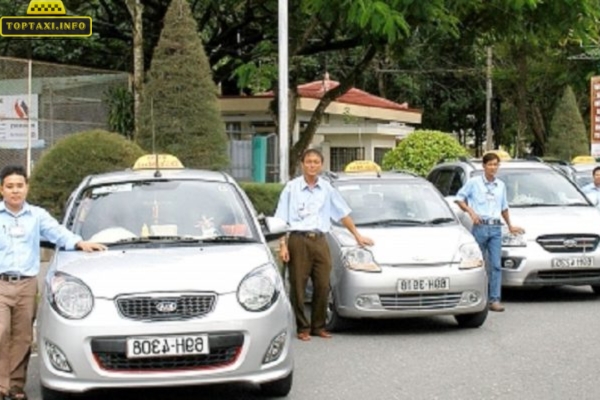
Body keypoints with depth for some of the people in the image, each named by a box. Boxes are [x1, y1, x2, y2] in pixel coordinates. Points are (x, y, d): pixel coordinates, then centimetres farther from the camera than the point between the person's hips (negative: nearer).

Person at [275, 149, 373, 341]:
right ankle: (302, 328, 7)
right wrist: (283, 245, -8)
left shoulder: (327, 188, 13)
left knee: (322, 286, 0)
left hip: (320, 241, 3)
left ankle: (318, 326, 12)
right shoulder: (292, 187, 3)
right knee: (298, 287, -2)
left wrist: (357, 236, 20)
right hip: (298, 240, -3)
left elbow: (343, 213, 21)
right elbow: (281, 220, 1)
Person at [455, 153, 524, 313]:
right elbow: (459, 198, 4)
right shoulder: (474, 182, 1)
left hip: (496, 228, 3)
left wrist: (510, 226, 29)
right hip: (480, 227, -3)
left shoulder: (501, 185, 15)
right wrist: (471, 211, -10)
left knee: (496, 265, -6)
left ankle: (495, 300, -8)